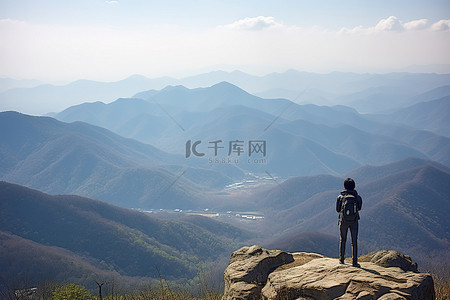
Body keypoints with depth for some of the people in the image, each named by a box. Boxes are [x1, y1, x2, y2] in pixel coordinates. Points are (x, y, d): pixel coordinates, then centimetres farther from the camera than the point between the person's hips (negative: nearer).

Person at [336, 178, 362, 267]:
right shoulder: (357, 197, -4)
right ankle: (355, 261, 0)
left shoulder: (341, 197, -4)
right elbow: (359, 208, 9)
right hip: (354, 221, 0)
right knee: (354, 241, 3)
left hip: (343, 220, 0)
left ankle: (341, 259, 15)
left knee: (342, 240, 15)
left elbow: (338, 209, 2)